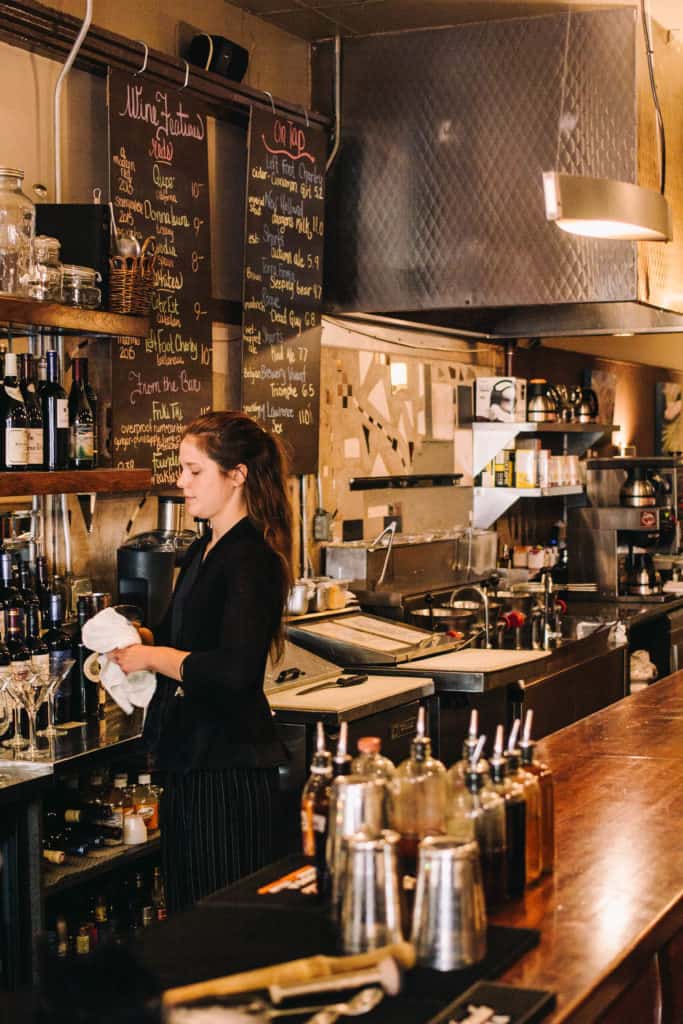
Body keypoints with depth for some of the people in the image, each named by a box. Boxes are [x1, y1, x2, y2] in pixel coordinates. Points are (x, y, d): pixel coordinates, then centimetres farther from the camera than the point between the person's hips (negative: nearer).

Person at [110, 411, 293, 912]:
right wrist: (135, 644, 6)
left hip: (230, 768, -10)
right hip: (189, 762, 10)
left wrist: (152, 657, -17)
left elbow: (235, 669, -28)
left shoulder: (251, 558, -17)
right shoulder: (204, 551, 13)